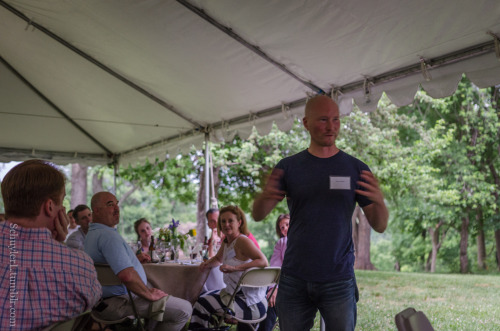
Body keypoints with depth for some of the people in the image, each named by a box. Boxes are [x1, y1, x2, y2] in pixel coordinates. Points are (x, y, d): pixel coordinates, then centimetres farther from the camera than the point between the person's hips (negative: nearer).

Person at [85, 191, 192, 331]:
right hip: (119, 303, -11)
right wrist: (149, 294, -17)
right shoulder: (108, 235, -21)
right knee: (184, 309, -14)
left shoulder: (91, 234, 15)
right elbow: (127, 275, -32)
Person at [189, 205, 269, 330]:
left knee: (202, 305, -11)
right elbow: (218, 259, 30)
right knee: (202, 298, 20)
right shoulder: (226, 241, 10)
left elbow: (263, 262, -29)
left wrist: (234, 267, -36)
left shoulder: (242, 240, -16)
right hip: (235, 294, 10)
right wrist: (207, 263, 7)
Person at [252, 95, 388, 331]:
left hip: (339, 281, 0)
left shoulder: (356, 169, 2)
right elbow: (258, 216, 0)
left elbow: (380, 226, 1)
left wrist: (379, 202, -22)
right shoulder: (288, 167, 3)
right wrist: (264, 197, -23)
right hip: (294, 280, 1)